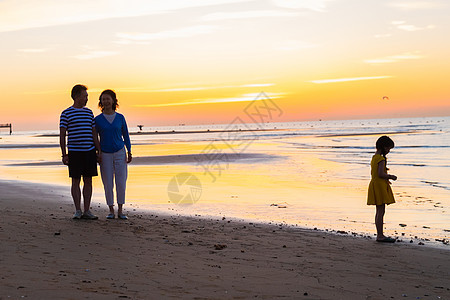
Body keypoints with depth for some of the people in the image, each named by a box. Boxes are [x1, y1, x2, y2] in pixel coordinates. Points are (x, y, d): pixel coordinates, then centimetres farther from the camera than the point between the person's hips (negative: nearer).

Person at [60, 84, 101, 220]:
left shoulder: (89, 112, 12)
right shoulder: (66, 114, -1)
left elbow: (94, 133, 12)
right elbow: (62, 136, -2)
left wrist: (99, 151, 5)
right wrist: (64, 154, -8)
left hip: (90, 151, 4)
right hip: (74, 151, -4)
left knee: (88, 181, 4)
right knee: (76, 181, 1)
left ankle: (87, 211, 9)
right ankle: (77, 211, 8)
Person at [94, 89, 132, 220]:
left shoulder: (120, 118, 2)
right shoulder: (97, 119, 0)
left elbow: (126, 136, 8)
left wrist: (129, 152, 2)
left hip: (120, 153, 0)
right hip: (105, 155, 0)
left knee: (121, 183, -3)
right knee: (108, 184, 0)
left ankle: (120, 211, 8)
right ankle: (111, 210, 12)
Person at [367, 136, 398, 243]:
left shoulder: (374, 158, 15)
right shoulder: (381, 159, -15)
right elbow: (380, 174, -23)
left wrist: (386, 178, 19)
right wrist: (391, 176, -8)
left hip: (374, 184, 10)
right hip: (380, 186, -10)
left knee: (379, 211, 12)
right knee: (381, 211, -7)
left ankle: (379, 235, 16)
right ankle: (380, 236, -6)